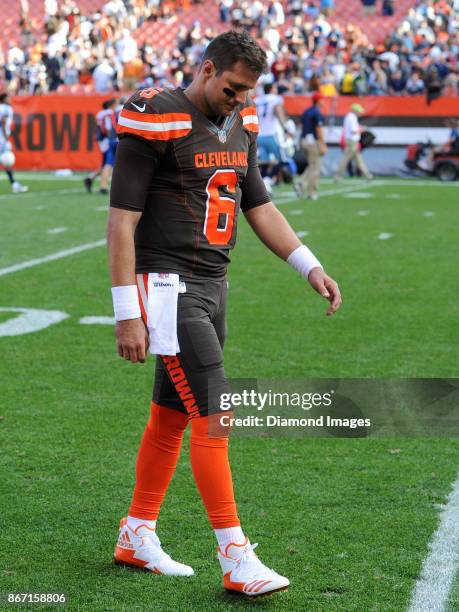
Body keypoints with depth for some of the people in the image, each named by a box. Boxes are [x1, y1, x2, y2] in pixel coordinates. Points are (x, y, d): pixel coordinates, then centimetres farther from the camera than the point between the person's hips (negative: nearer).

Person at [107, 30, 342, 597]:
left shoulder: (239, 124, 11)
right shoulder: (156, 121, -13)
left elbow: (258, 206, 20)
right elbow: (122, 221, -14)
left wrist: (311, 267, 12)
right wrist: (127, 312, -16)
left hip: (212, 286, 8)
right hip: (168, 287, -8)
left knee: (171, 417, 13)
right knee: (213, 418, -11)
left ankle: (137, 537, 27)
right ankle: (236, 560, -6)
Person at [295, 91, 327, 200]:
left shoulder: (305, 112, 13)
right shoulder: (317, 113, -12)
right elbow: (319, 130, -16)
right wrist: (323, 146, -15)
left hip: (304, 141, 8)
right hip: (313, 141, -8)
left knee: (312, 166, 17)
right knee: (315, 167, -2)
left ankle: (300, 183, -3)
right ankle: (312, 193, -1)